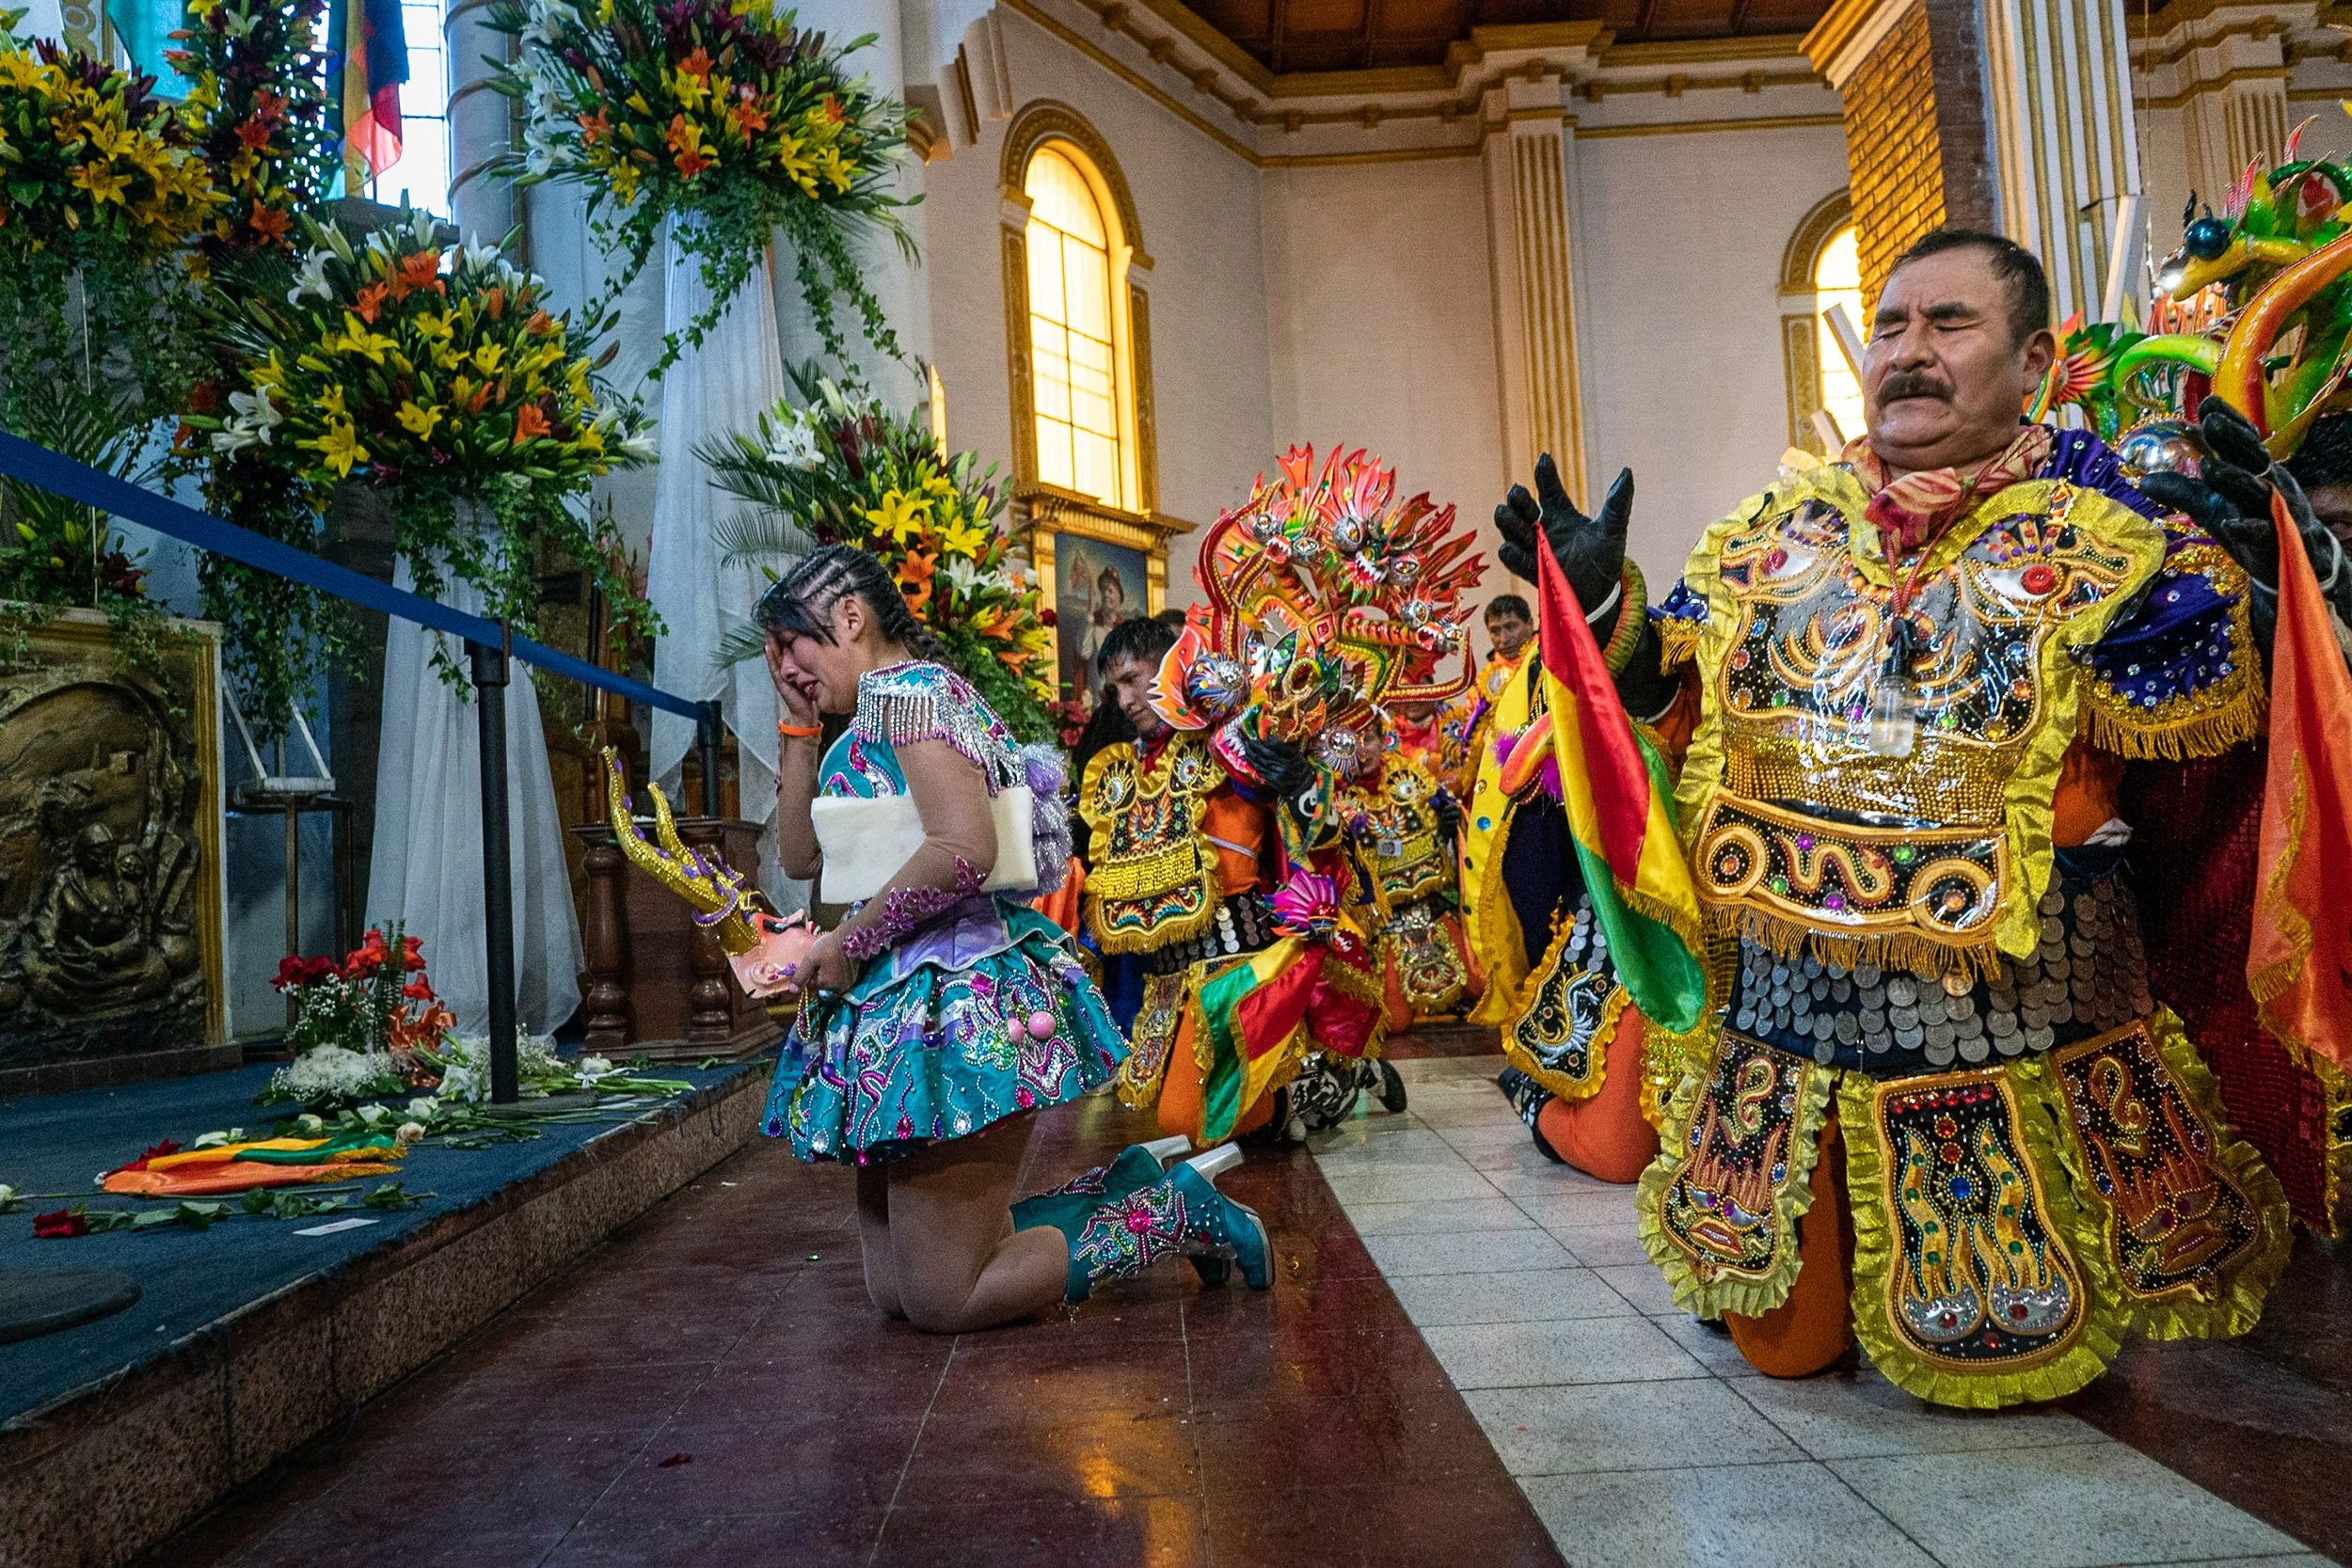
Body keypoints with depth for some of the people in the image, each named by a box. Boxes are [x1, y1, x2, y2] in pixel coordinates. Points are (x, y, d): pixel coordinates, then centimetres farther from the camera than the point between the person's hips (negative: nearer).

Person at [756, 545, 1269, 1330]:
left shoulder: (905, 686, -10)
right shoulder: (870, 723, 20)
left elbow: (964, 851, -23)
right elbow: (801, 856, 21)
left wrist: (846, 943, -13)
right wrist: (799, 722, 16)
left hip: (951, 1001, -10)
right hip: (898, 1003, 10)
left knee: (941, 1302, -6)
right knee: (894, 1287, 11)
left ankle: (1175, 1213, 6)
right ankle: (1122, 1195, 18)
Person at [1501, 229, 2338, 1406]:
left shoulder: (2100, 536, -5)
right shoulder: (1774, 532, 5)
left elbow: (2201, 735, -10)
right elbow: (1671, 709, 9)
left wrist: (2234, 588, -26)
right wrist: (1599, 605, -3)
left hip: (2015, 1020, -3)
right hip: (1786, 1000, 3)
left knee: (2001, 1353, 13)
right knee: (1782, 1338, 16)